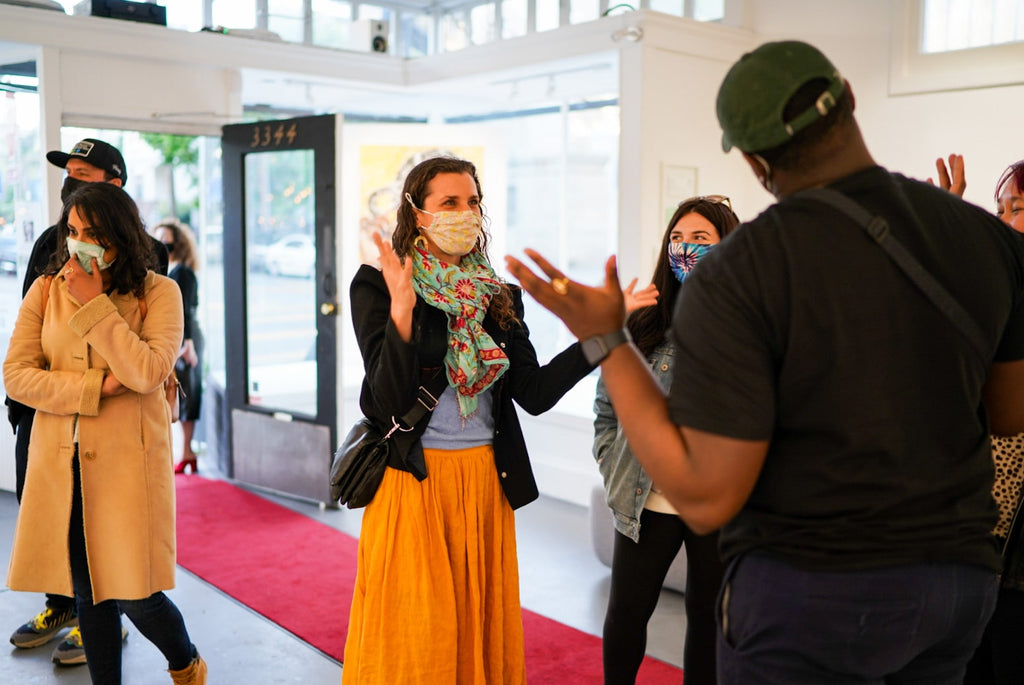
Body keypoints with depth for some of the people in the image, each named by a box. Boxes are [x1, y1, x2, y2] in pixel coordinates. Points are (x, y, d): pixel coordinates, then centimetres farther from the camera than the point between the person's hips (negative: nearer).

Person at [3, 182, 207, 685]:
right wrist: (95, 388, -12)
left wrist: (94, 305, -16)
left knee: (135, 596, -1)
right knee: (88, 595, 11)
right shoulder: (46, 290, 5)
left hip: (127, 462, -3)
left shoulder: (158, 293, -3)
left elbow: (148, 373, -18)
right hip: (62, 463, 3)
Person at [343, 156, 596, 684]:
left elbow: (535, 394, 0)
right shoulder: (375, 287, -4)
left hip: (487, 480, 4)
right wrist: (402, 311, -27)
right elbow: (390, 399, -14)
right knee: (413, 636, 3)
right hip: (413, 479, -4)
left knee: (482, 624, 14)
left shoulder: (500, 296, 8)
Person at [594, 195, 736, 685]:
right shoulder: (643, 322, 2)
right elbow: (606, 408, 8)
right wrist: (617, 473, 3)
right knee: (626, 612, 11)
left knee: (707, 616, 14)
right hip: (647, 502, 2)